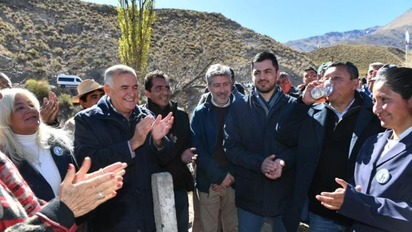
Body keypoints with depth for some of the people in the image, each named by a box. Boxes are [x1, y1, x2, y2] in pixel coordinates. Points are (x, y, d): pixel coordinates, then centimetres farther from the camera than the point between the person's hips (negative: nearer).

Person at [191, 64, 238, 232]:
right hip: (209, 182, -1)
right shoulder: (199, 114, -1)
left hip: (234, 181, 1)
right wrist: (220, 176, -12)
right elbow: (197, 150, -8)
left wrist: (230, 176, -10)